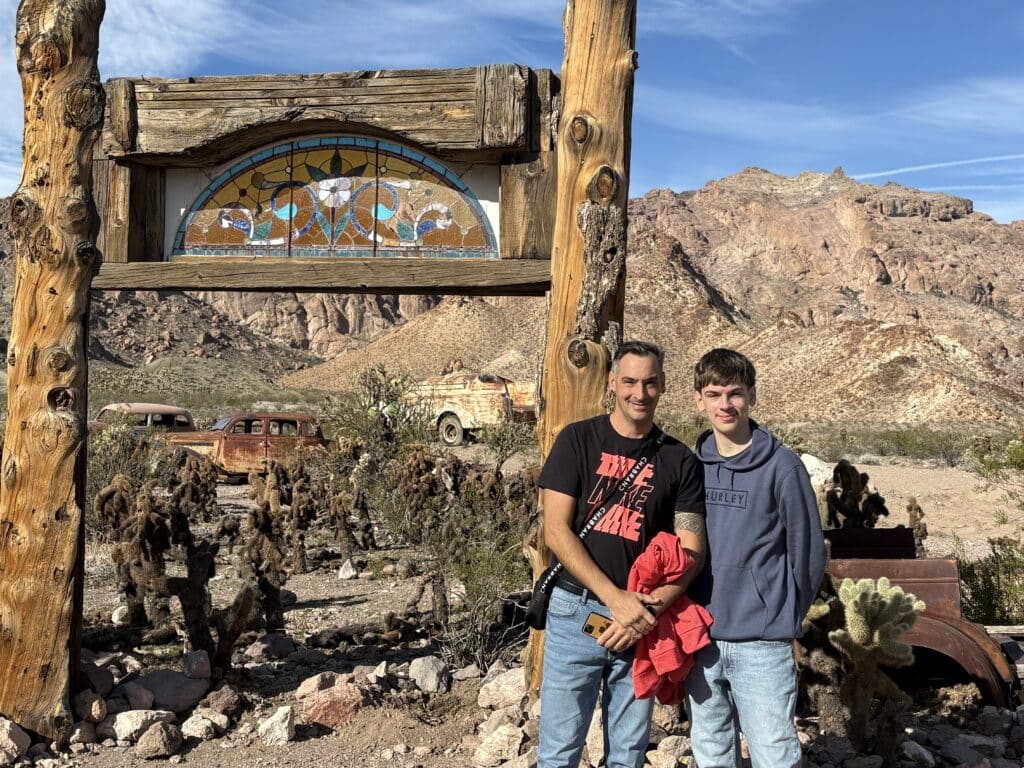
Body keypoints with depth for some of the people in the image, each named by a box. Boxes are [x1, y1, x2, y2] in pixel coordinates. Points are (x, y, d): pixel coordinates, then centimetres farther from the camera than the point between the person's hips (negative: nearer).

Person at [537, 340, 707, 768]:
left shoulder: (679, 460, 4)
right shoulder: (578, 440, -1)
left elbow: (691, 550, 1)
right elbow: (556, 531, -7)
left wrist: (651, 607, -16)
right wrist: (616, 599, -15)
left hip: (644, 620, 2)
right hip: (577, 610, -2)